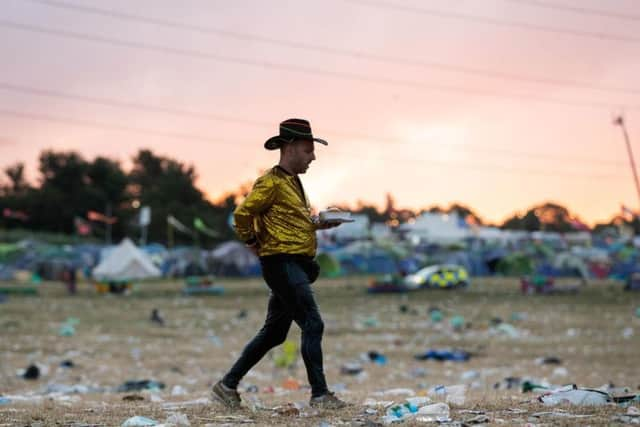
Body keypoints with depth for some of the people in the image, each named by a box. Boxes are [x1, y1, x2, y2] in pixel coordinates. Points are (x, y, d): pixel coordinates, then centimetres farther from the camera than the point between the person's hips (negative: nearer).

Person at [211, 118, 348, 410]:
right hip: (282, 264, -10)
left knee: (274, 333, 13)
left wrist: (316, 224, 11)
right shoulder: (272, 181, -12)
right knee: (312, 325, -12)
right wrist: (253, 242, -9)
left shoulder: (294, 182, 19)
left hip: (297, 265, 10)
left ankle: (228, 385, 20)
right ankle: (319, 395, -8)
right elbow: (243, 214, -18)